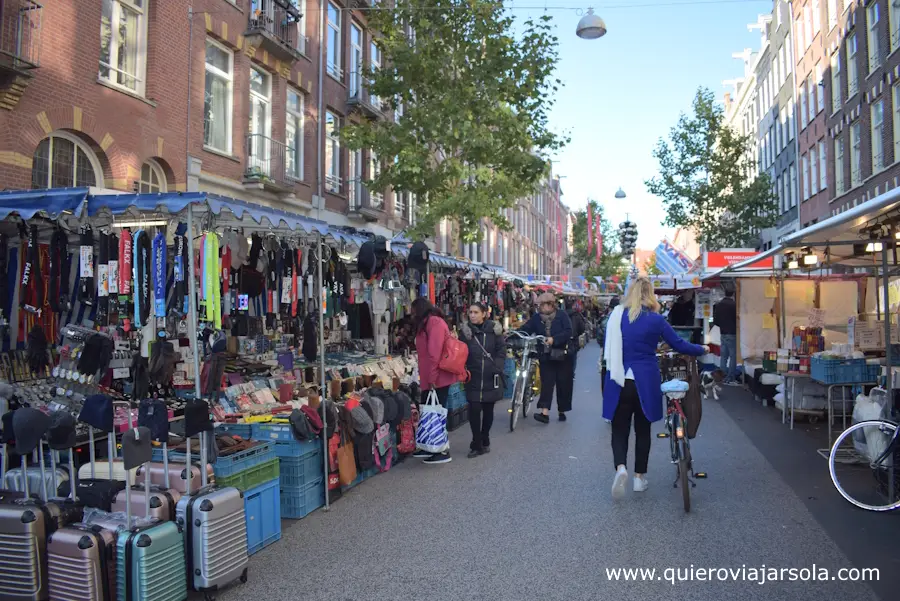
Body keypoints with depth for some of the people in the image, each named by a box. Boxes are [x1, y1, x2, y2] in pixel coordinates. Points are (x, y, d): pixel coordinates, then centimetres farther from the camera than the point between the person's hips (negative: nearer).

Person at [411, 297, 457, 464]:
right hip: (431, 378, 9)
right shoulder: (427, 324, 17)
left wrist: (432, 376, -21)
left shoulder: (435, 322, -14)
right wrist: (427, 376, 15)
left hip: (438, 378, -9)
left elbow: (435, 352, -22)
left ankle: (443, 452, 5)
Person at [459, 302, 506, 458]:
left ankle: (485, 441, 30)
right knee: (474, 410, -8)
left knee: (488, 410, 11)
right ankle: (476, 444, 6)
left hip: (491, 377, 1)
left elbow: (501, 350, 1)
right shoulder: (465, 331, 0)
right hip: (473, 377, -1)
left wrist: (497, 367, -11)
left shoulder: (494, 329, -1)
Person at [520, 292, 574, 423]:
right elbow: (525, 330, -5)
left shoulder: (562, 315, -6)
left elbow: (568, 332, -17)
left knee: (563, 384, 6)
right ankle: (544, 412, -16)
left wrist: (554, 339, -28)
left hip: (562, 355, -1)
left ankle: (562, 411, 21)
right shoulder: (537, 318, 3)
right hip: (546, 356, 2)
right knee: (546, 383, -9)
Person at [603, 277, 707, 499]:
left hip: (619, 381, 1)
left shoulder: (616, 315, 0)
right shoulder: (655, 319, -5)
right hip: (645, 382, -1)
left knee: (620, 429, 7)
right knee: (642, 429, 15)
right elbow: (679, 345, 2)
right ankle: (639, 477, 21)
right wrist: (703, 349, 18)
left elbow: (609, 348, 8)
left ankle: (620, 467, -17)